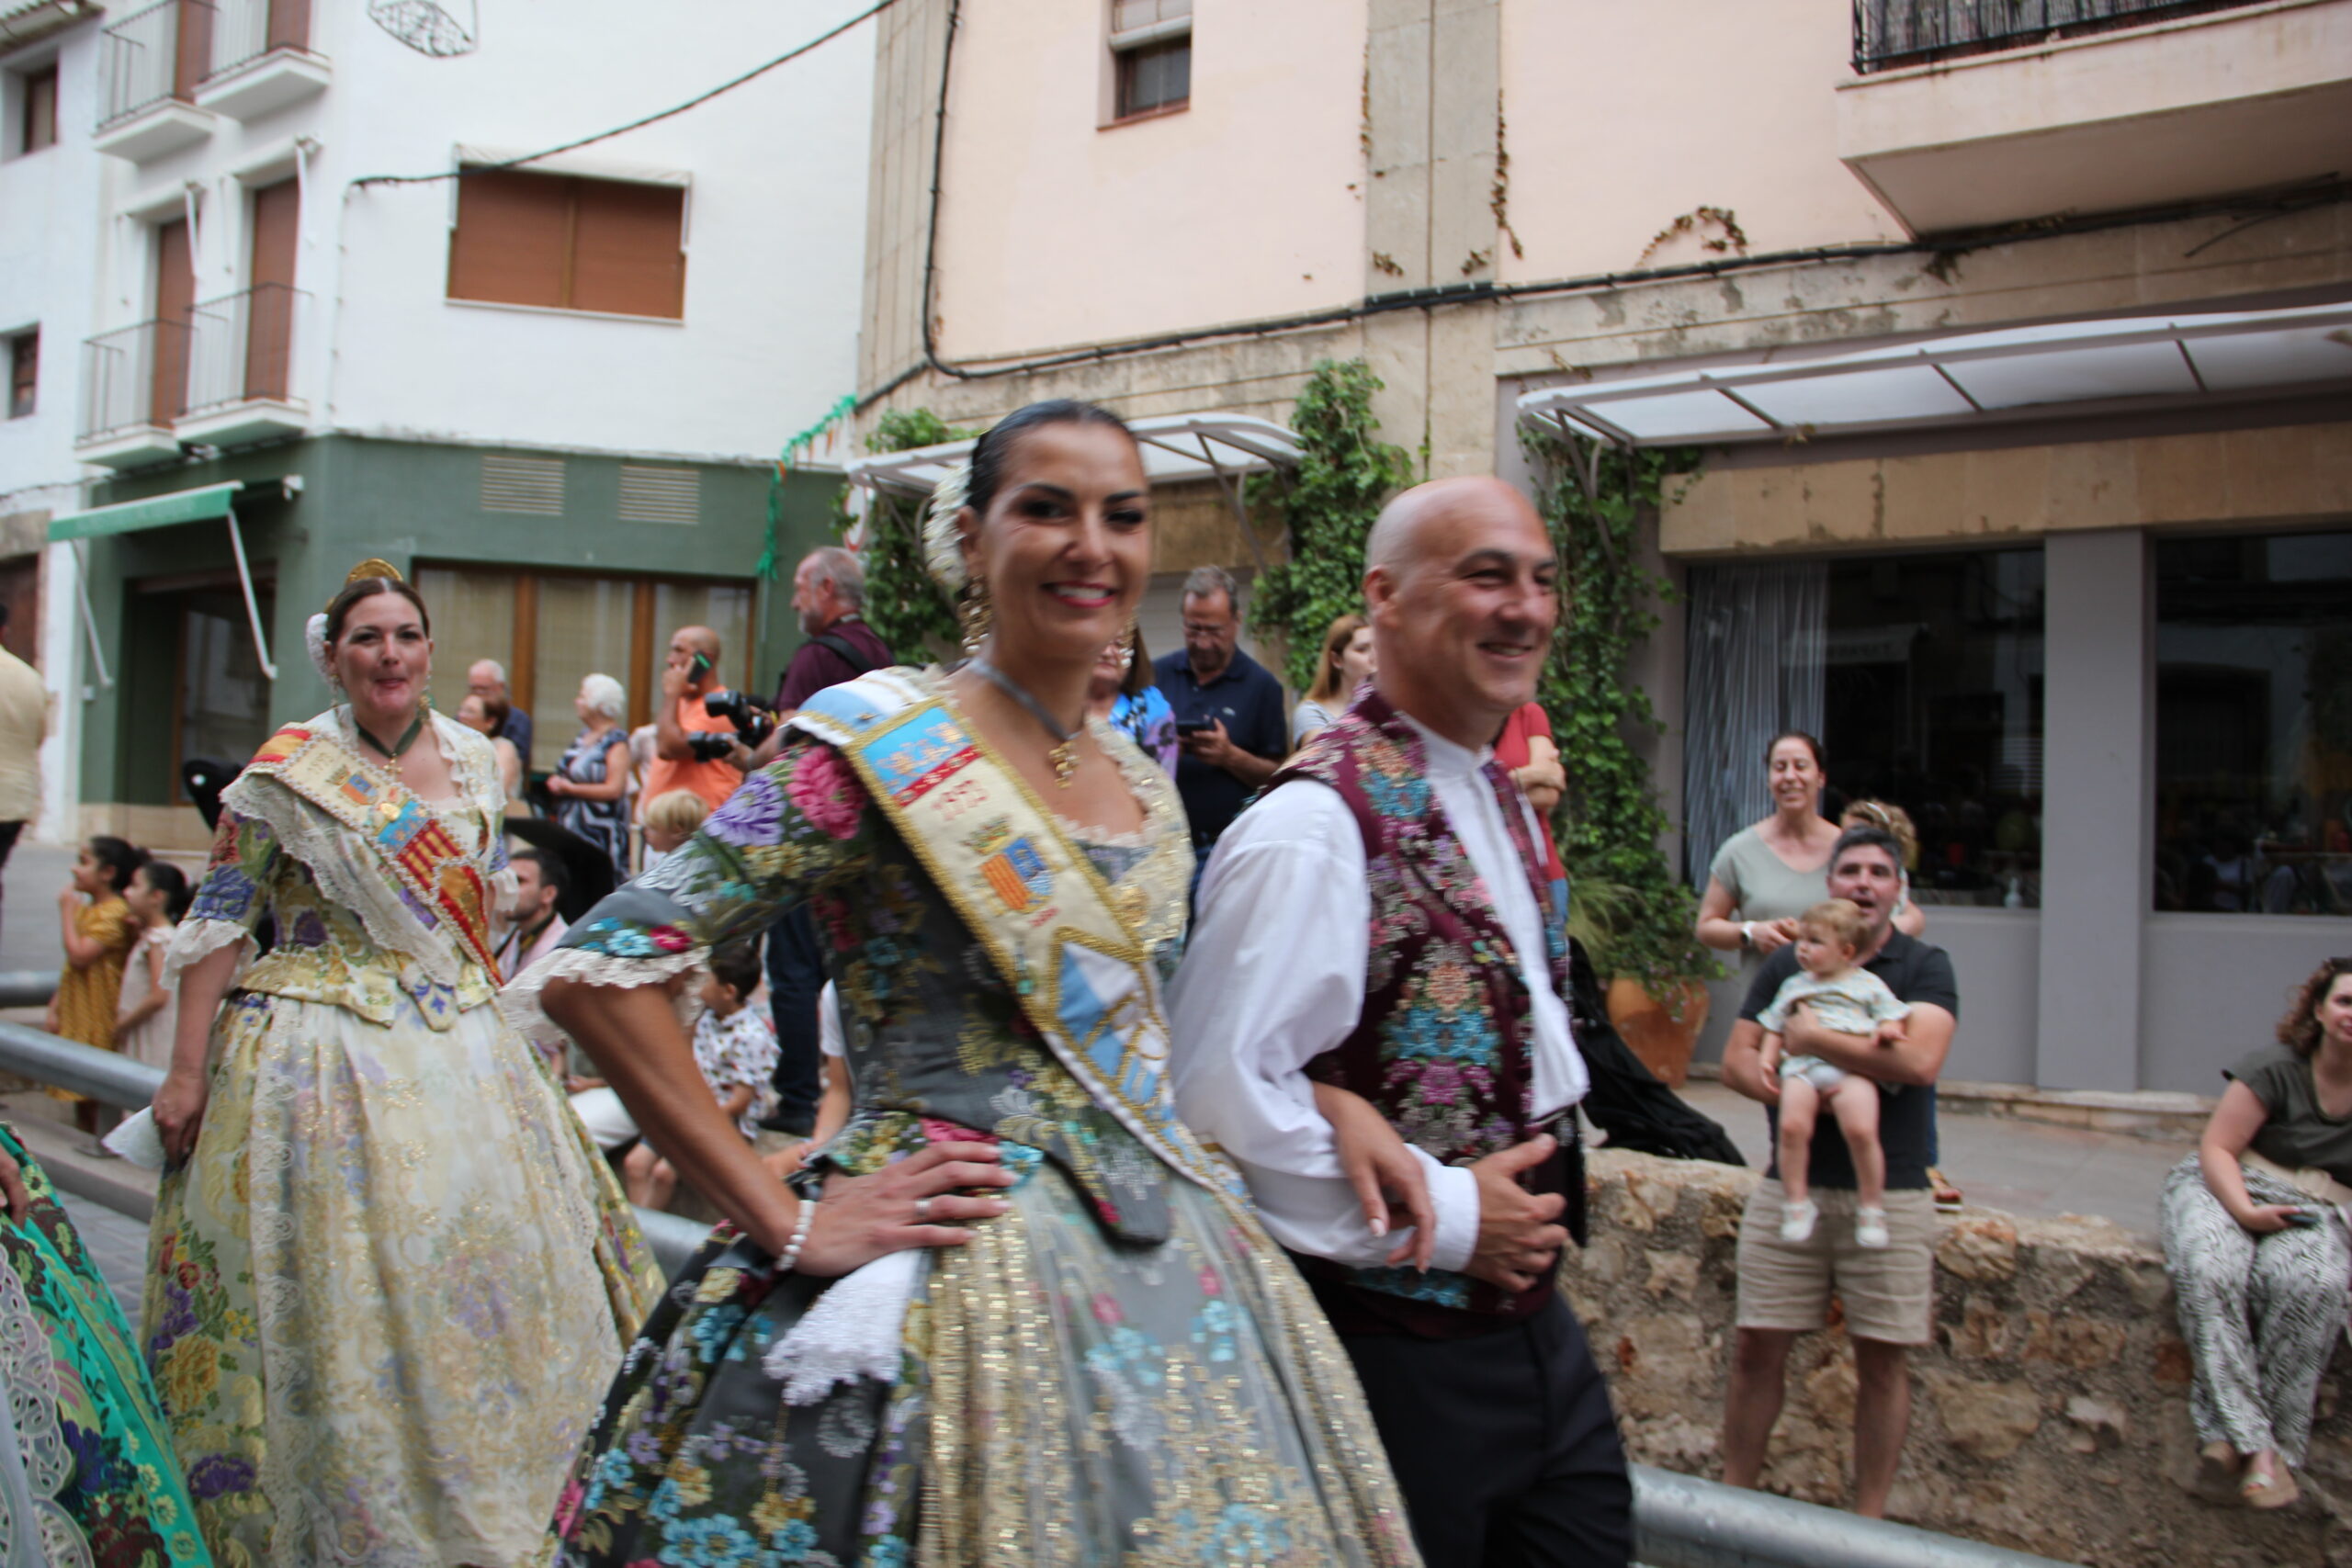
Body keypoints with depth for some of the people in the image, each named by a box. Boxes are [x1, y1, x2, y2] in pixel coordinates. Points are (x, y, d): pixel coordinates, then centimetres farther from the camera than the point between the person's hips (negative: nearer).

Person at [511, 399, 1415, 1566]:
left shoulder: (1142, 781, 9)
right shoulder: (890, 752, -12)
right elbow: (592, 969, -17)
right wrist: (784, 1222, -17)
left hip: (1167, 1268, 7)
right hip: (960, 1272, -6)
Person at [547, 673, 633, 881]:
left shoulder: (616, 742, -9)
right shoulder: (581, 737, 16)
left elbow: (614, 789, -17)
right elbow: (565, 774, 27)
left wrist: (569, 788, -12)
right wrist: (556, 782, 3)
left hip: (599, 833, -8)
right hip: (570, 829, 8)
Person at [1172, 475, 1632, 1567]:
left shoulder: (1503, 800, 9)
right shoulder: (1317, 823, -22)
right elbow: (1223, 1092, -27)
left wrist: (1536, 1188, 4)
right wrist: (1446, 1221, -18)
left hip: (1530, 1315, 9)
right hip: (1397, 1347, -8)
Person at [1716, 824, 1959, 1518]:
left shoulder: (1925, 966, 0)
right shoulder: (1788, 962, 9)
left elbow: (1919, 1060, -17)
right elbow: (1736, 1057, 6)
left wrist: (1811, 1038, -12)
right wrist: (1788, 1094, -15)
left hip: (1888, 1194, -2)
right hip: (1790, 1185, 2)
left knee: (1881, 1358, 6)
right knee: (1757, 1348, 4)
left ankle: (1869, 1516, 20)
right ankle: (1735, 1495, 19)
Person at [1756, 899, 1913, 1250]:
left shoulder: (1868, 984, 17)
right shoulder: (1793, 986, 25)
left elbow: (1892, 1016, 13)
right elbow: (1774, 1027, 25)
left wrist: (1886, 1031, -10)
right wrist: (1768, 1058, 9)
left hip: (1852, 1068, -2)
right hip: (1802, 1066, 2)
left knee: (1861, 1130, -26)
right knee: (1792, 1125, -25)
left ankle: (1870, 1206, -6)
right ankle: (1796, 1203, -11)